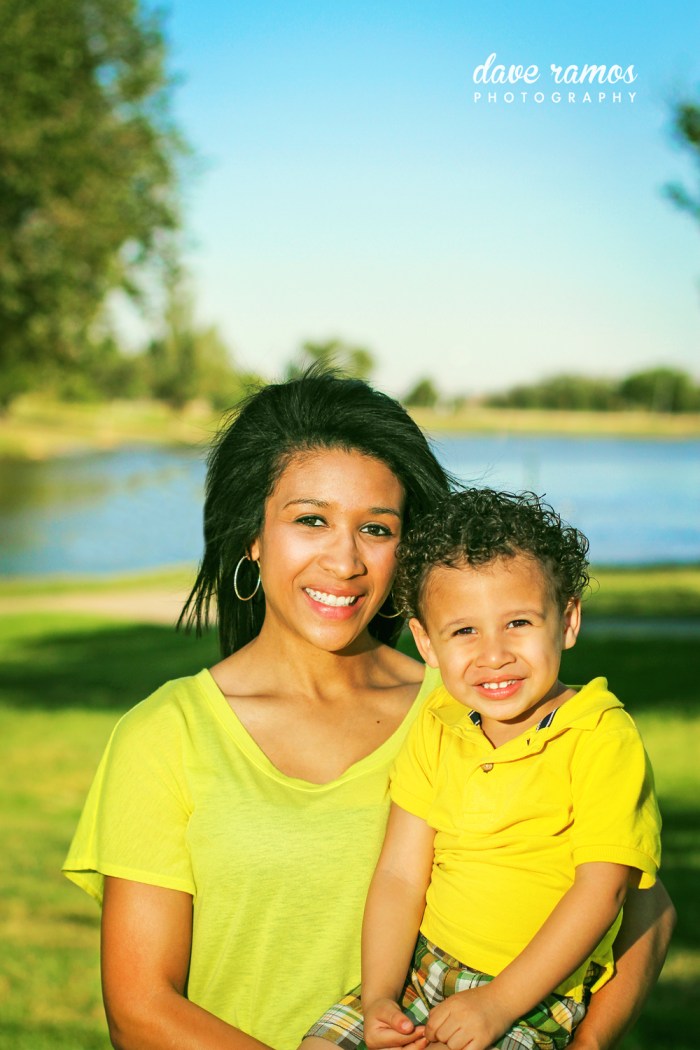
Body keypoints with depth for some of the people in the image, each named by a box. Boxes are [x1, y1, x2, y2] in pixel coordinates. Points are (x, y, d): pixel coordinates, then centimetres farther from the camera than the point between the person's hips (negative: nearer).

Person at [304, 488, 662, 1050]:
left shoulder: (603, 739, -12)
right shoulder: (436, 729, 3)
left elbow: (602, 889, -16)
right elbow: (400, 876, 1)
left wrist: (500, 1002, -20)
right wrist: (379, 996, -11)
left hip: (536, 998, -5)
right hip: (421, 969, 5)